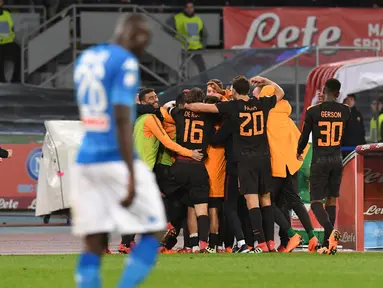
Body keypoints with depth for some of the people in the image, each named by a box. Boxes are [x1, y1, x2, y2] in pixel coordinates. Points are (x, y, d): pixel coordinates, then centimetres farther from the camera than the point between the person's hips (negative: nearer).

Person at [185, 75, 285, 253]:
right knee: (265, 199, 11)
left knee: (252, 201, -7)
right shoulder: (261, 104, 4)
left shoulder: (232, 107, -6)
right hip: (264, 157, 4)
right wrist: (264, 81, 31)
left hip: (245, 159, -4)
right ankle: (271, 242, 10)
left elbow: (201, 107, -4)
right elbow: (280, 93, 25)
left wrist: (185, 105, 13)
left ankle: (261, 244, -14)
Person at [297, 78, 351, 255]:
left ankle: (330, 230, -29)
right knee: (332, 199, 14)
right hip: (337, 160, 3)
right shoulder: (345, 111, 0)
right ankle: (328, 244, 12)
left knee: (316, 201, 0)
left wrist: (299, 152, 22)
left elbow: (305, 136, 2)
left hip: (319, 161, -3)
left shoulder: (313, 111, -8)